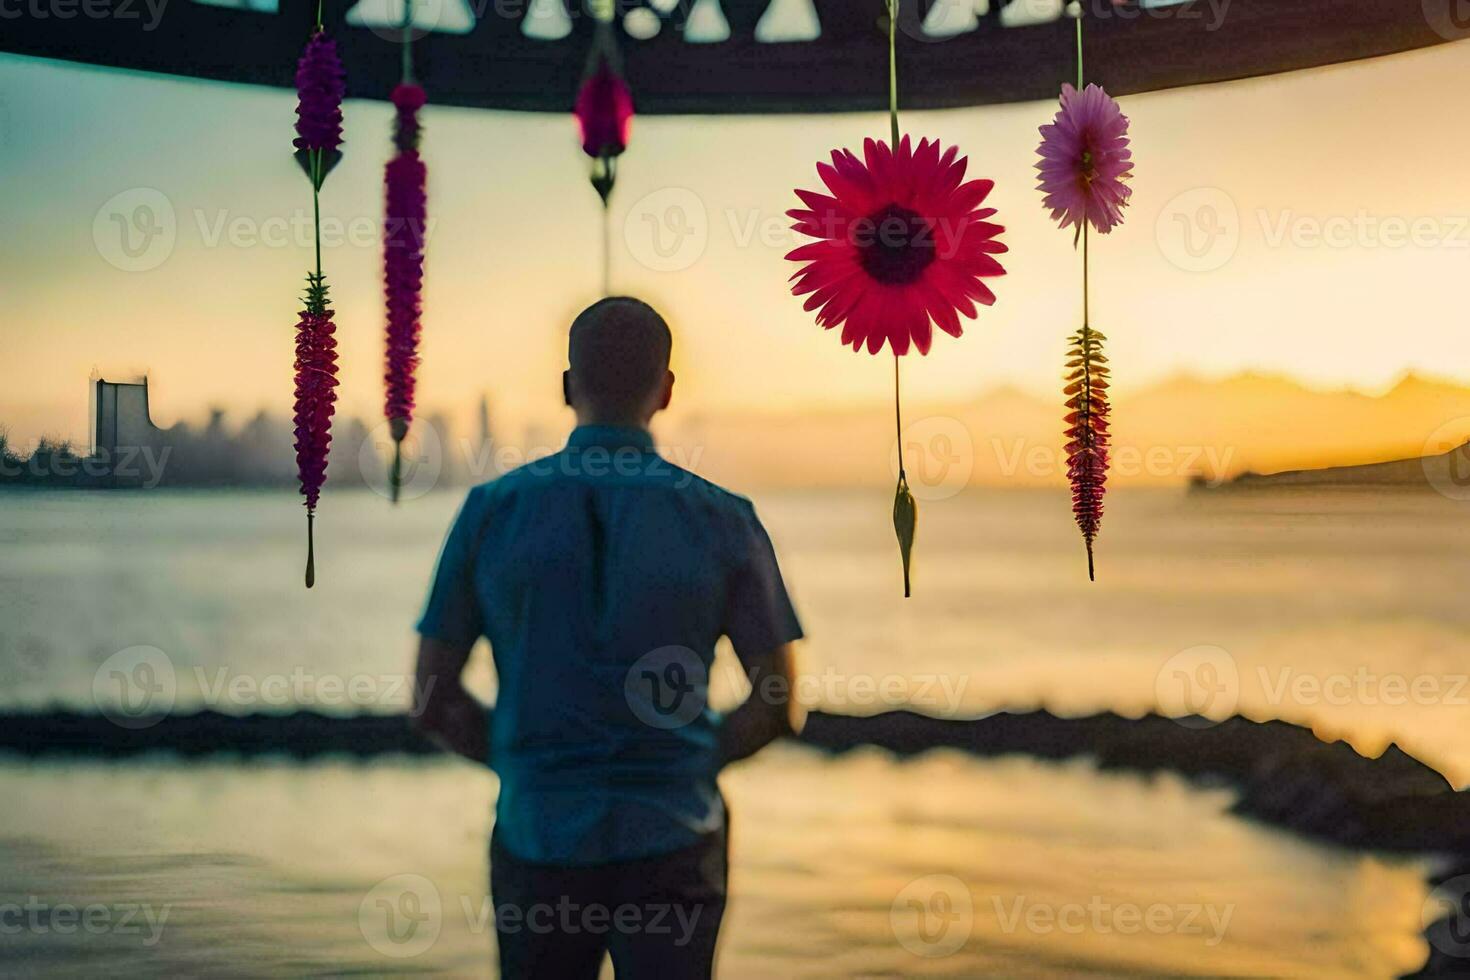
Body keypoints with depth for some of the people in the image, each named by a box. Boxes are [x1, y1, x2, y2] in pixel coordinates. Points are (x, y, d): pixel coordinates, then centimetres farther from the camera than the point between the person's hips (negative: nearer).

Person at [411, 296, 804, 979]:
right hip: (671, 844, -1)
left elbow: (433, 703, 2)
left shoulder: (491, 512, -2)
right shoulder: (722, 521, -3)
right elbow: (778, 706, 0)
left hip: (538, 838, 1)